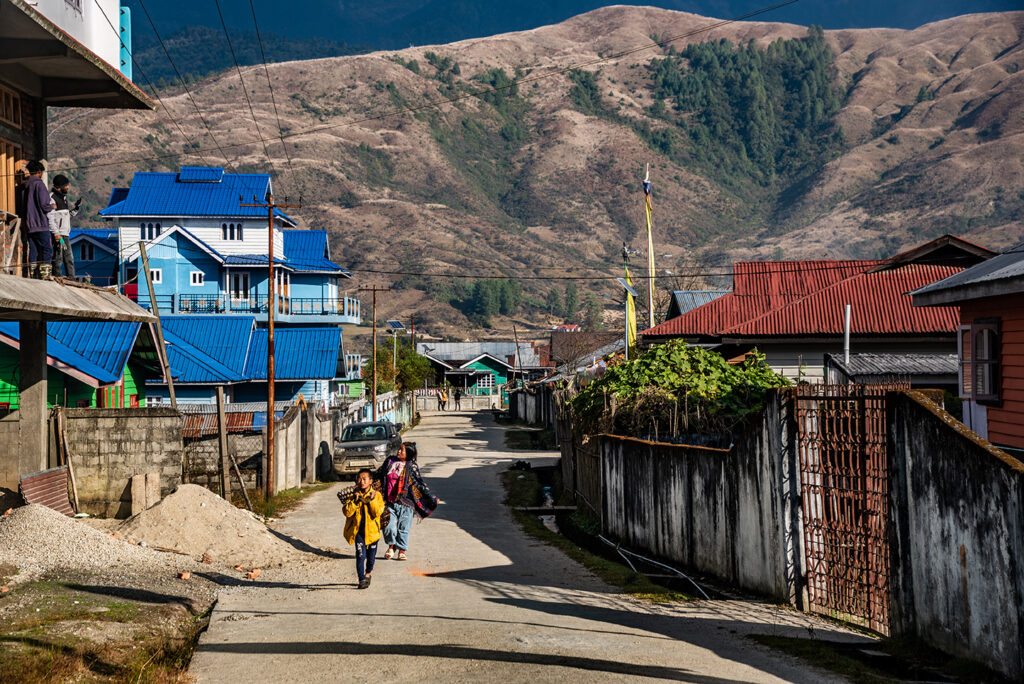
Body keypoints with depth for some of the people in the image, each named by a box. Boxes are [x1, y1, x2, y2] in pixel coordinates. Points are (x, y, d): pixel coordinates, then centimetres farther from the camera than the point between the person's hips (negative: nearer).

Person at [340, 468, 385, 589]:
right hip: (358, 530, -1)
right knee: (360, 554, -14)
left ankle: (368, 573, 40)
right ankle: (362, 579, -11)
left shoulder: (377, 495, -2)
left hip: (372, 530, 1)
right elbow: (347, 512, -9)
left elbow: (378, 512, -12)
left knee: (371, 555, 14)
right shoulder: (353, 495, 0)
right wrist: (355, 501, -18)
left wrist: (372, 500, -21)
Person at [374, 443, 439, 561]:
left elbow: (421, 484, 1)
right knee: (389, 527, -3)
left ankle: (401, 550, 21)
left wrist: (432, 498, -2)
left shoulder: (411, 467, -3)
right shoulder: (389, 461, 6)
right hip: (390, 502, 2)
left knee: (403, 528, 5)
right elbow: (378, 475, 20)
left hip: (405, 503, -2)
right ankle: (391, 547, 22)